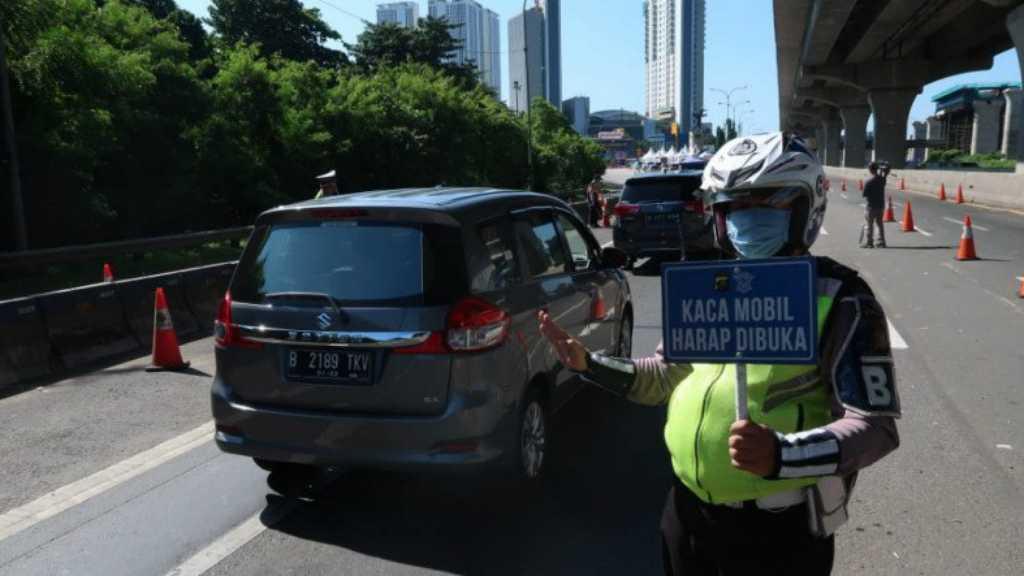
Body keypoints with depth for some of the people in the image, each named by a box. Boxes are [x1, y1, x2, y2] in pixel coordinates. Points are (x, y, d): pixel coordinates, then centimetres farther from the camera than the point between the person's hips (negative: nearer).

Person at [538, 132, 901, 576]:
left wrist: (780, 455, -32)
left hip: (776, 530, -5)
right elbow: (665, 375, 15)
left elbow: (875, 425, -15)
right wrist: (587, 363, 1)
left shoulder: (838, 300, -11)